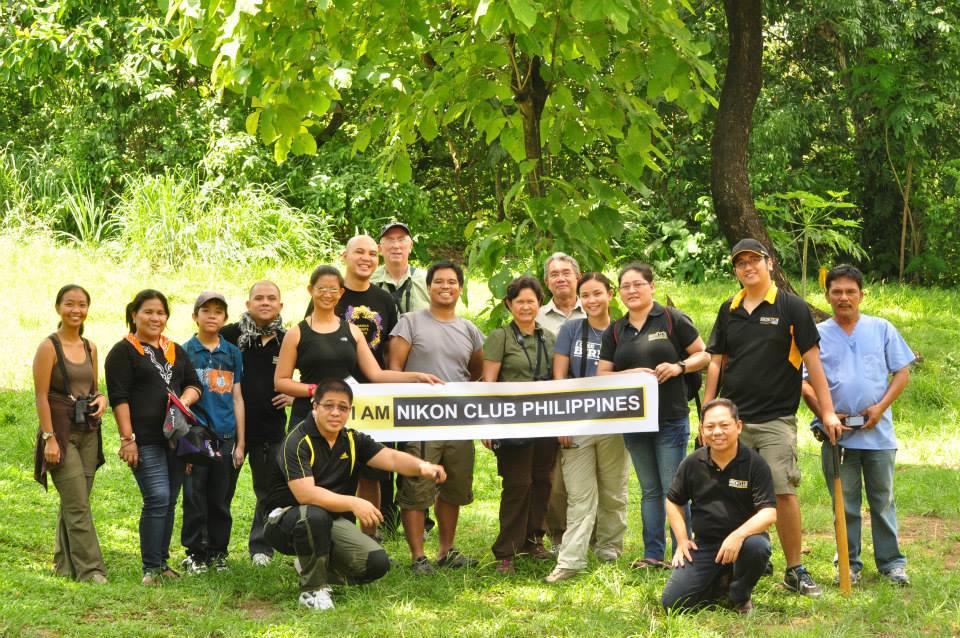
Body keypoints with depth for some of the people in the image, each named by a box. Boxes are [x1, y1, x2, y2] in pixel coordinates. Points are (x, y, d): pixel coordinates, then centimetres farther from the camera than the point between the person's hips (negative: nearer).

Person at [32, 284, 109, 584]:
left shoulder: (90, 348, 11)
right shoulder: (49, 348, -8)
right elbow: (41, 396, -11)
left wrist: (101, 399, -2)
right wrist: (49, 438, -16)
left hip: (88, 432, 6)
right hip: (61, 431, -6)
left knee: (73, 502, 9)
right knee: (78, 505, -10)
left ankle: (65, 564, 18)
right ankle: (89, 568, -9)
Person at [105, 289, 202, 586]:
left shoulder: (175, 350, 18)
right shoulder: (123, 351, -1)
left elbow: (193, 384, 20)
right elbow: (119, 398, -7)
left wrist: (184, 401, -3)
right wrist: (127, 439, -14)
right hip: (145, 440, -6)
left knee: (170, 501, 8)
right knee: (157, 499, -14)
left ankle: (162, 561, 18)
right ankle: (151, 568, -7)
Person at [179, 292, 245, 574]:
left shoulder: (233, 353, 10)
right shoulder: (185, 352, 2)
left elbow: (237, 399, 10)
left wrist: (240, 443, 6)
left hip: (226, 436, 3)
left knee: (221, 500, 7)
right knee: (195, 499, 0)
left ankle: (218, 553, 17)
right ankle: (194, 554, 9)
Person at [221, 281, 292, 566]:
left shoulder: (287, 340, 4)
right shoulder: (231, 335, -3)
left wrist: (294, 395, -2)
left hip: (271, 427, 2)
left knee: (270, 490, 9)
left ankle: (261, 547, 21)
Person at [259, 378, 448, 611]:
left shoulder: (353, 440, 3)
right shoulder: (298, 441, -17)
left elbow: (391, 458, -11)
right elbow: (305, 494, -29)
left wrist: (422, 466, -33)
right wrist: (353, 503, -35)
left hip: (331, 522, 6)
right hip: (287, 519, -6)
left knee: (377, 563, -14)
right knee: (315, 515, -40)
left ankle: (316, 567, 13)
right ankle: (312, 589, -19)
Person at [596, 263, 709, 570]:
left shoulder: (672, 320, -2)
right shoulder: (615, 331, 10)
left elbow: (703, 355, 1)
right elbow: (602, 374, 5)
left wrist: (679, 366, -17)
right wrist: (631, 374, -13)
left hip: (671, 418, -5)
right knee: (650, 490, 12)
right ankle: (653, 554, 16)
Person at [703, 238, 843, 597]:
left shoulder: (791, 308, -1)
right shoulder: (729, 310, 11)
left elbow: (812, 360, -3)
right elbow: (716, 362, 14)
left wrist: (827, 411, -7)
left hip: (776, 420, -4)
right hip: (732, 419, 4)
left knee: (784, 494, -11)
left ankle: (795, 571, -1)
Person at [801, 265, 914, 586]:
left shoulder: (882, 329, 7)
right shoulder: (817, 335, 6)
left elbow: (902, 372, 6)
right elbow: (805, 383, 4)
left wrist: (881, 407, -7)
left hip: (878, 432, 0)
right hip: (837, 435, 0)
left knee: (883, 501, 6)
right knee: (844, 504, 6)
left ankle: (891, 562, 13)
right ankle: (850, 564, 14)